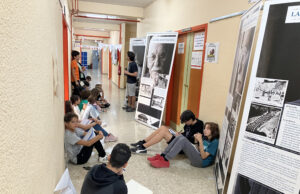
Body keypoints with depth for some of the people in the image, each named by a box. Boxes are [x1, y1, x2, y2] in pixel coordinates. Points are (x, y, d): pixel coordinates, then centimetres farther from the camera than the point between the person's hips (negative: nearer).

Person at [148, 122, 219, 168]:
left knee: (183, 140, -26)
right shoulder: (205, 138, 16)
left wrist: (200, 141, -22)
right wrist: (197, 141, 2)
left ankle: (165, 160, -29)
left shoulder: (215, 142, -9)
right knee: (180, 137, -10)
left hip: (202, 162, -8)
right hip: (197, 157, 8)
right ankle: (162, 156, -19)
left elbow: (203, 156, -16)